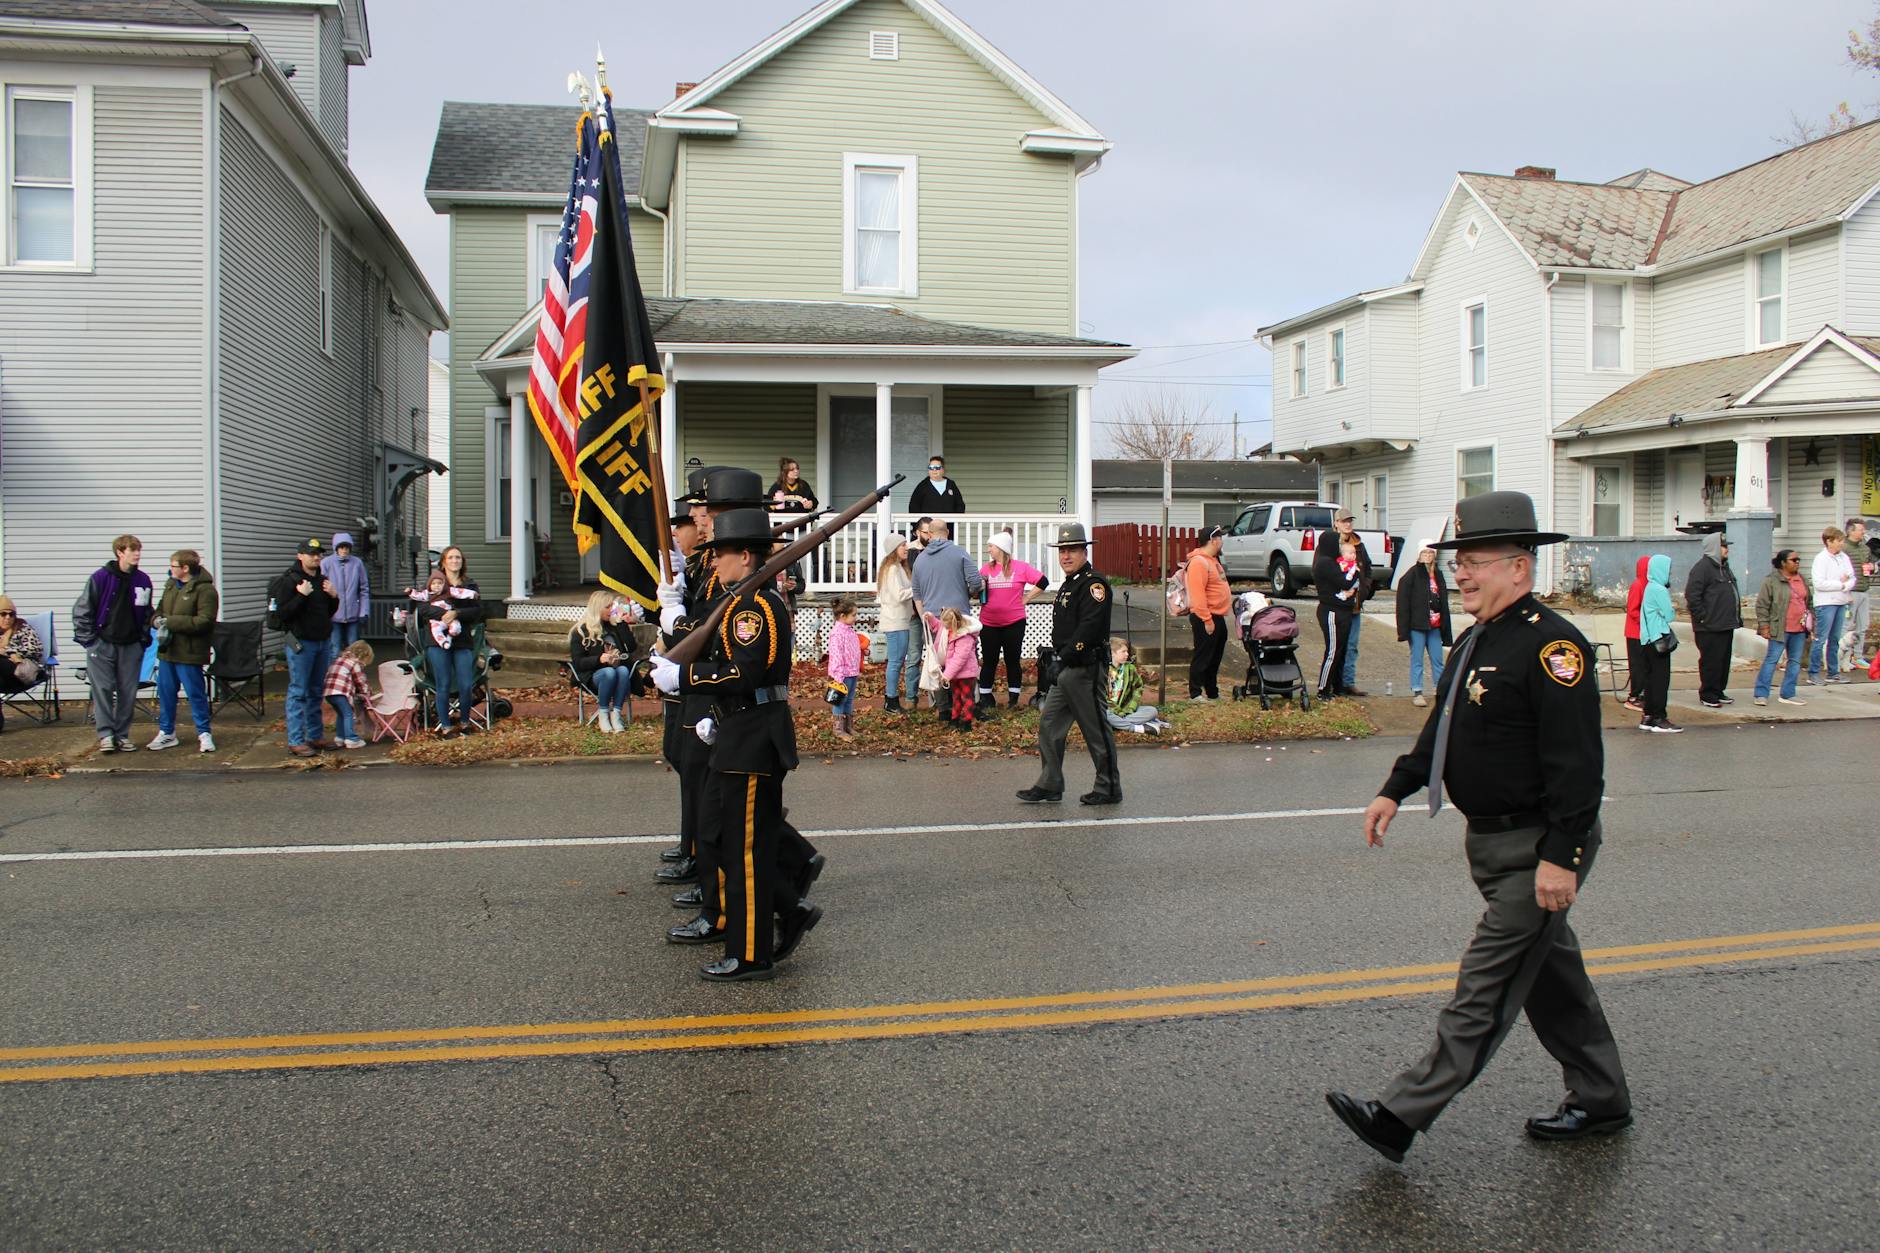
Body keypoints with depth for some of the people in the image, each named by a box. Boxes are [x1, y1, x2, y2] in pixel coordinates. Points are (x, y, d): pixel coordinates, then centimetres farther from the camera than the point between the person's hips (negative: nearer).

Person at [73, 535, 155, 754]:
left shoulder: (143, 580, 3)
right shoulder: (101, 577, -7)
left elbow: (147, 613, 13)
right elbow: (82, 610, -3)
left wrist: (144, 640, 6)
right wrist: (88, 640, -5)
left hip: (131, 646, 3)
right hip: (102, 644, -3)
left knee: (128, 692, 4)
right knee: (103, 690, -4)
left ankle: (122, 735, 12)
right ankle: (106, 735, 2)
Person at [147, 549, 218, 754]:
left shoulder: (205, 590, -13)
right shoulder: (171, 585, 12)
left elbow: (204, 621, -20)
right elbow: (160, 609, 20)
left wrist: (171, 622, -20)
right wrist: (158, 620, -5)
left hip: (189, 653, -8)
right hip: (167, 651, 8)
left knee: (196, 693, 0)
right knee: (165, 692, 13)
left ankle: (204, 733, 11)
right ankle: (166, 733, 25)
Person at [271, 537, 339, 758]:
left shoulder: (322, 579, 14)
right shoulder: (288, 580, -10)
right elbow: (280, 614, -17)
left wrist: (334, 597, 2)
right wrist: (301, 595, -24)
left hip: (323, 642, 7)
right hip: (301, 643, -7)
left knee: (316, 691, 13)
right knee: (298, 692, -4)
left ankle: (316, 736, 21)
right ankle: (295, 741, -2)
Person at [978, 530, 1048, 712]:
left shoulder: (1020, 568, -4)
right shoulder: (986, 568, 5)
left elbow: (1043, 581, -3)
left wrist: (1026, 598, -3)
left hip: (1014, 623, -2)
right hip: (989, 624, 2)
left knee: (1013, 661, 8)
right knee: (989, 661, 6)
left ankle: (1013, 699, 18)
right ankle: (985, 700, 14)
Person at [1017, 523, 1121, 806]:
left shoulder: (1094, 584, -13)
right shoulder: (1068, 584, 18)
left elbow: (1089, 629, -23)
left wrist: (1064, 657, -22)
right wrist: (1056, 657, 12)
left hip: (1086, 669, -10)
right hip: (1066, 670, 10)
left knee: (1096, 730, 0)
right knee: (1049, 724, 9)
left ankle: (1109, 788, 11)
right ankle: (1049, 786, 15)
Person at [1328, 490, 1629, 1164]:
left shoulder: (1551, 644, -19)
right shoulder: (1476, 641, 11)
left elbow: (1577, 762, -24)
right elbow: (1440, 728, 22)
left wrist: (1561, 856, -26)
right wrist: (1396, 789, 17)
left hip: (1538, 850, -10)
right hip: (1493, 842, 10)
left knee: (1485, 989, -5)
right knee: (1551, 974, 19)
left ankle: (1401, 1117, -5)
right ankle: (1601, 1099, 34)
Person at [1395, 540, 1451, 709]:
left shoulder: (1438, 575, 10)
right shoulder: (1412, 575, -7)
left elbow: (1444, 603, 16)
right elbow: (1403, 602, -11)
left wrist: (1444, 625, 12)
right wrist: (1404, 628, -15)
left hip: (1435, 626, 5)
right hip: (1417, 625, -5)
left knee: (1438, 660, 9)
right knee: (1417, 659, 2)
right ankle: (1416, 693, 8)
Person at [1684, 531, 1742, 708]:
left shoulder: (1724, 567, 18)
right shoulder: (1702, 567, -13)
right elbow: (1692, 596, -19)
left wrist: (1736, 617, 20)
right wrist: (1702, 617, -19)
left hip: (1726, 625, 9)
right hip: (1709, 627, -9)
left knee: (1724, 660, 13)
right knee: (1710, 661, -4)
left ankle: (1718, 691, 22)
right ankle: (1707, 695, 4)